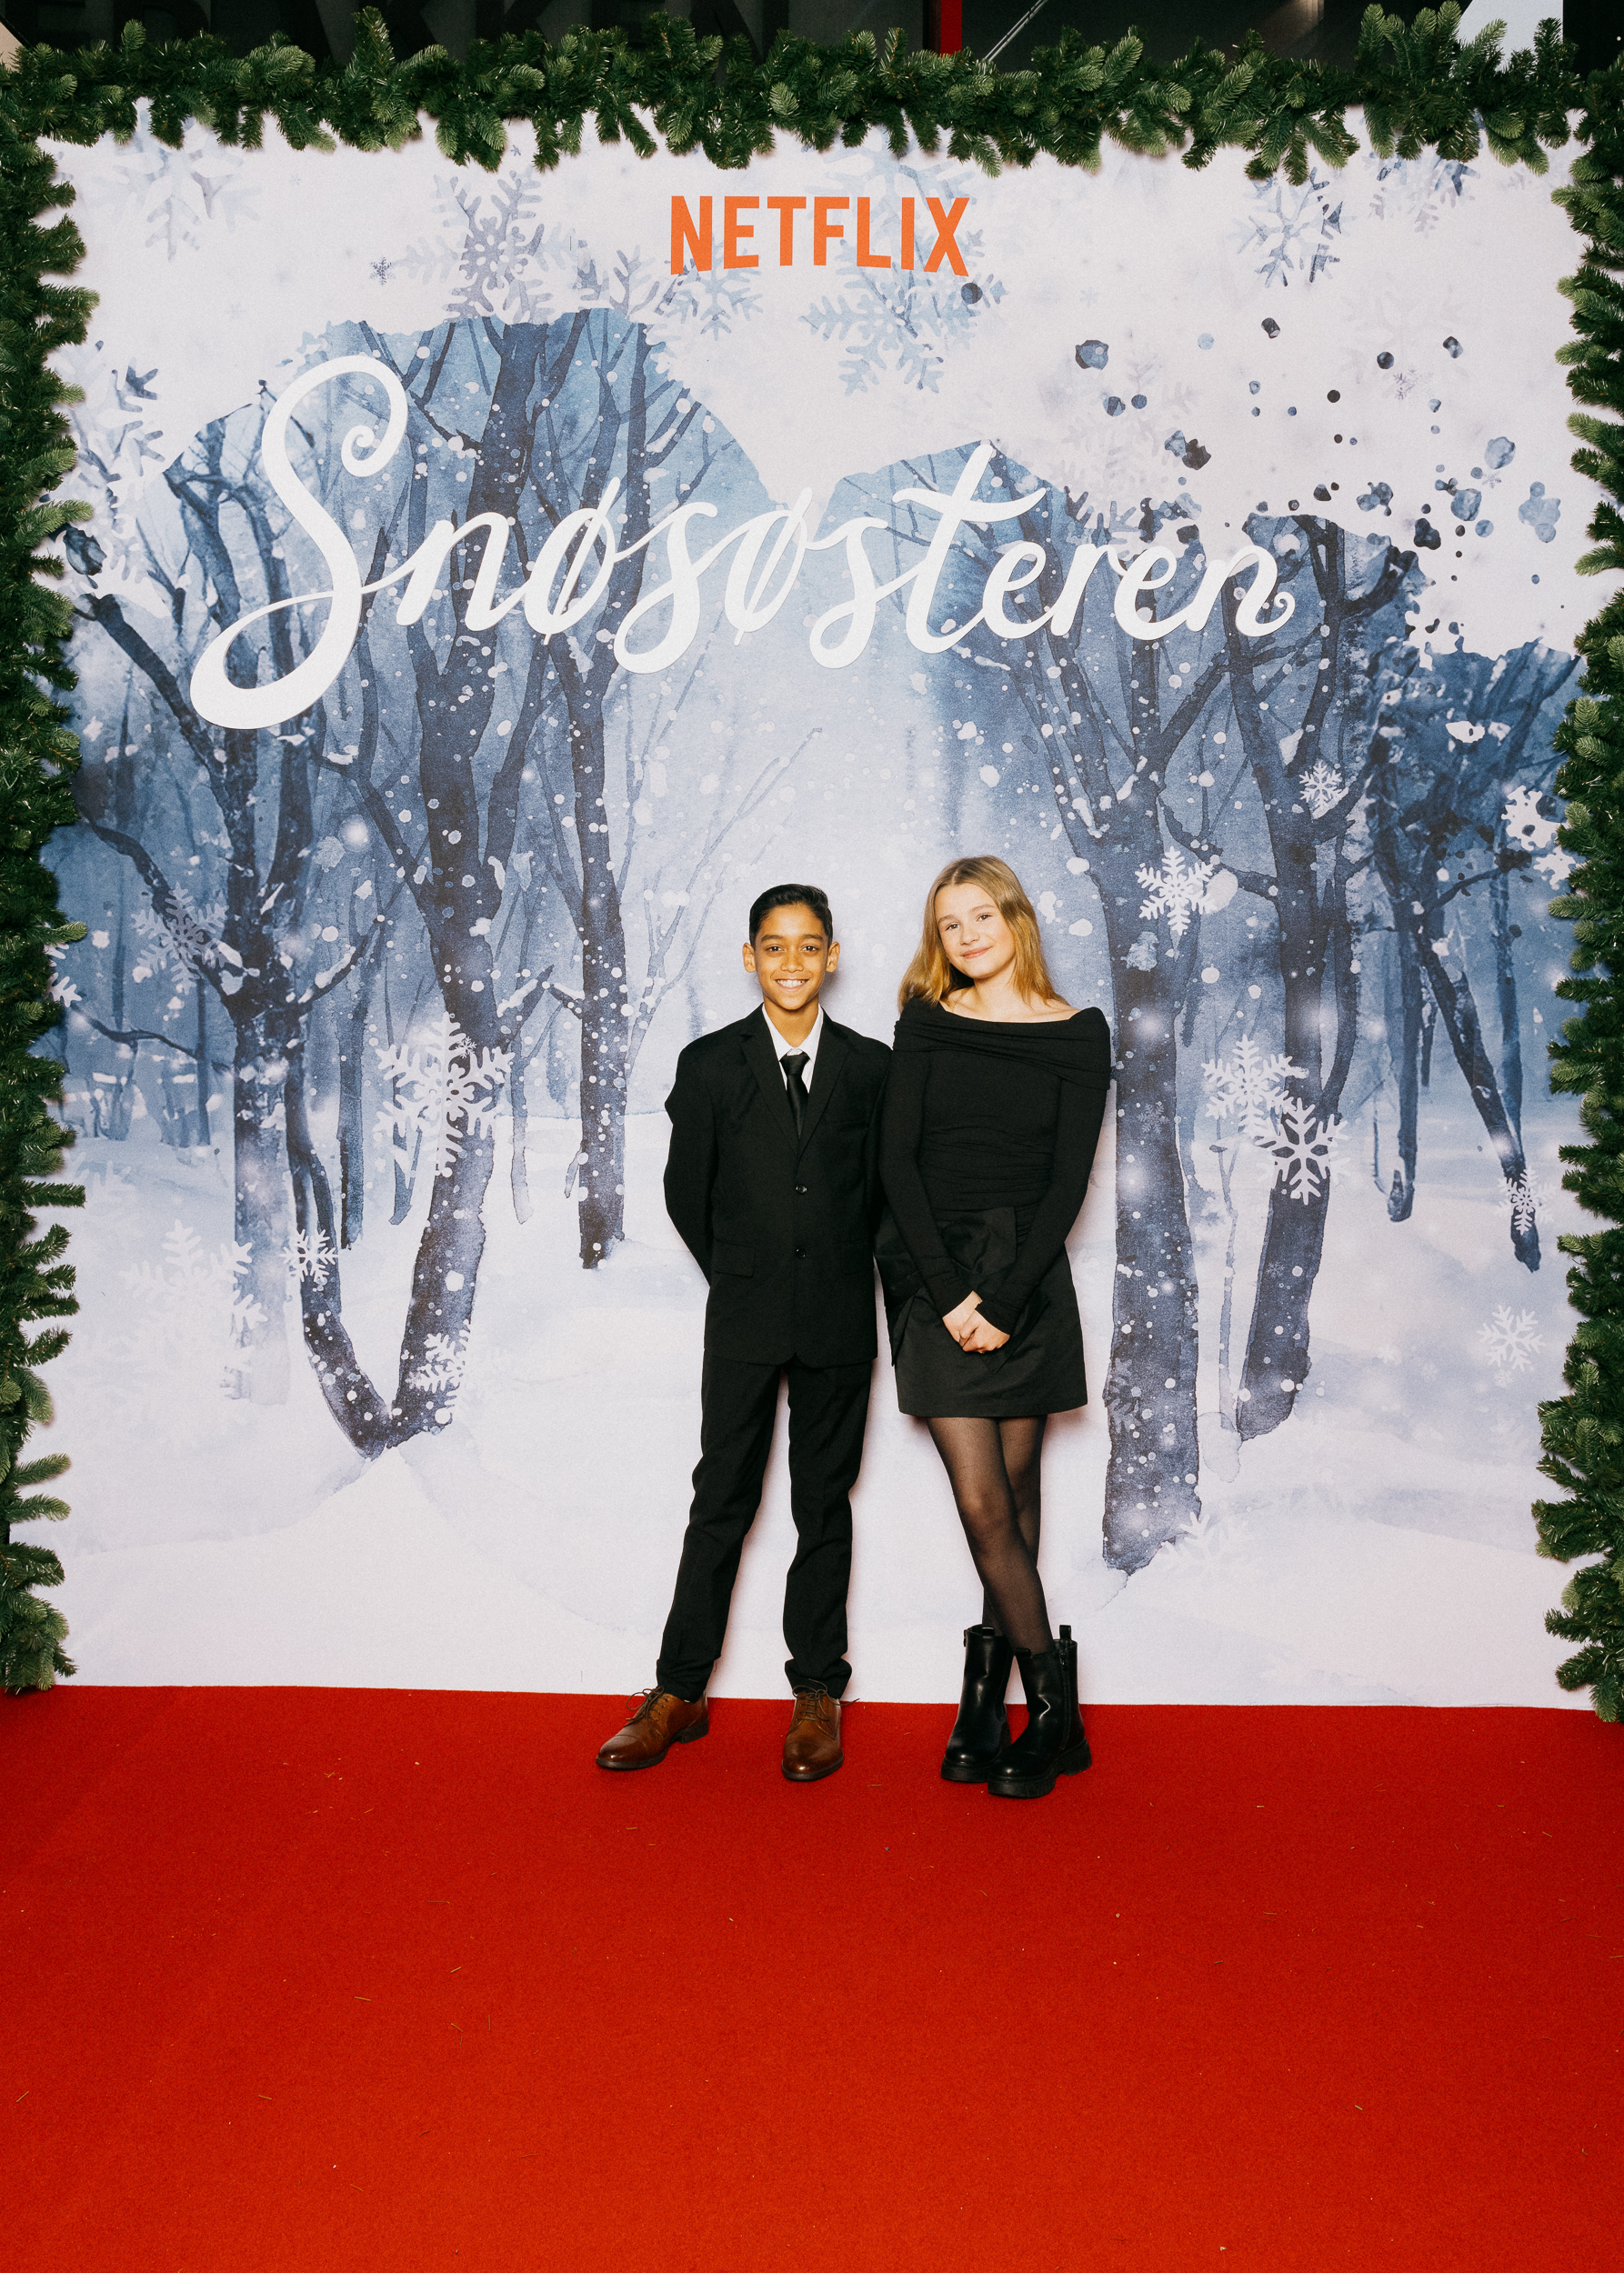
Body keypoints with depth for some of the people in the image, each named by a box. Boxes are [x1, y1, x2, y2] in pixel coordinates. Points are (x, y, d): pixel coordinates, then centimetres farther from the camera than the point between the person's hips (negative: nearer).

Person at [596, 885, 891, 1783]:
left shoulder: (870, 1066, 1)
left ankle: (817, 1693, 21)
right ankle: (680, 1692, 15)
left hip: (839, 1318, 1)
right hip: (744, 1318, 0)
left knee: (824, 1502, 9)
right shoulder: (710, 1065, -1)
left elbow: (881, 1190, 7)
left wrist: (831, 1274, 7)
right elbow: (687, 1192, 5)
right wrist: (745, 1278, 9)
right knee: (722, 1499, 4)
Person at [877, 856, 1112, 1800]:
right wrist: (952, 1295, -11)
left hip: (1027, 1277, 0)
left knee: (1015, 1494, 5)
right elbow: (897, 1159, -2)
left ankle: (988, 1695, 16)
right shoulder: (926, 1023, 6)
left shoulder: (1078, 1034, 3)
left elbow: (1069, 1181, -3)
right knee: (983, 1503, -4)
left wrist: (1002, 1300, -12)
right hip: (936, 1279, 0)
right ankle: (1054, 1711, 8)